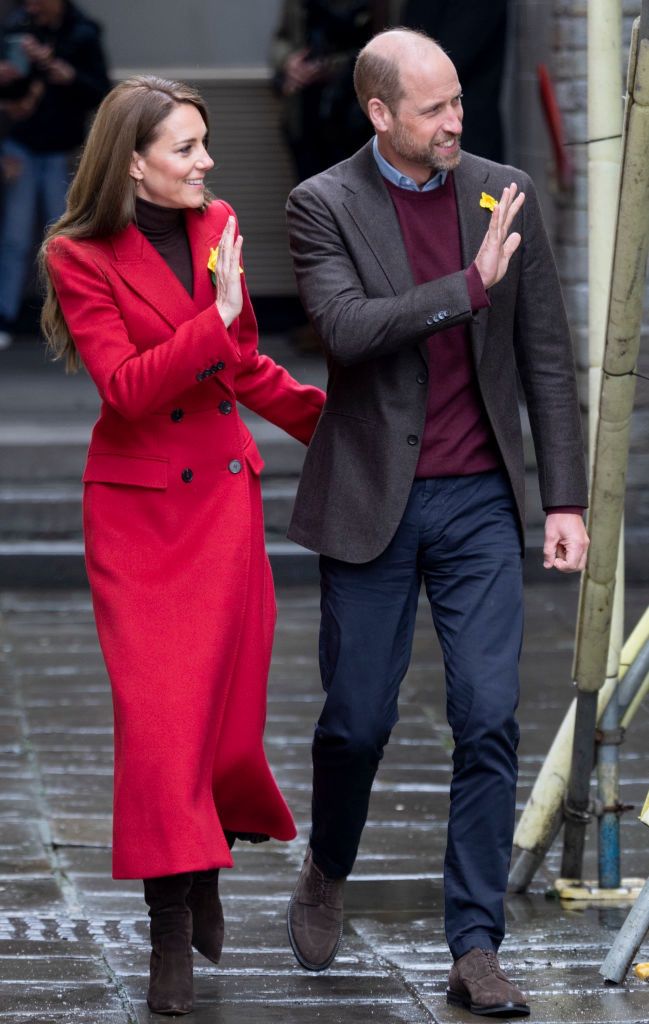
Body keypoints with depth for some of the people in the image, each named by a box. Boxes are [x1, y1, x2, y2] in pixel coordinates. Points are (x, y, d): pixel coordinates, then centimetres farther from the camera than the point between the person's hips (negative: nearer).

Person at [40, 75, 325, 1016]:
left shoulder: (217, 228, 7)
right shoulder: (81, 258, -9)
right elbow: (125, 388, -19)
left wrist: (330, 415, 11)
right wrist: (217, 316, -24)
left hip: (225, 492, 4)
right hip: (139, 505, -4)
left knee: (228, 706, 5)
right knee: (159, 712, -10)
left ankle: (206, 877, 30)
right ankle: (171, 938, -5)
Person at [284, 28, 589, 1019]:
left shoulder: (503, 192, 2)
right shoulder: (324, 207, -5)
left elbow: (546, 354, 5)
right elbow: (346, 328, -22)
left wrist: (566, 498, 2)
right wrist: (467, 286, -28)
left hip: (480, 501, 2)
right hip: (373, 501, -2)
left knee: (489, 721, -5)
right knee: (358, 717, 6)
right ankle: (326, 875, 36)